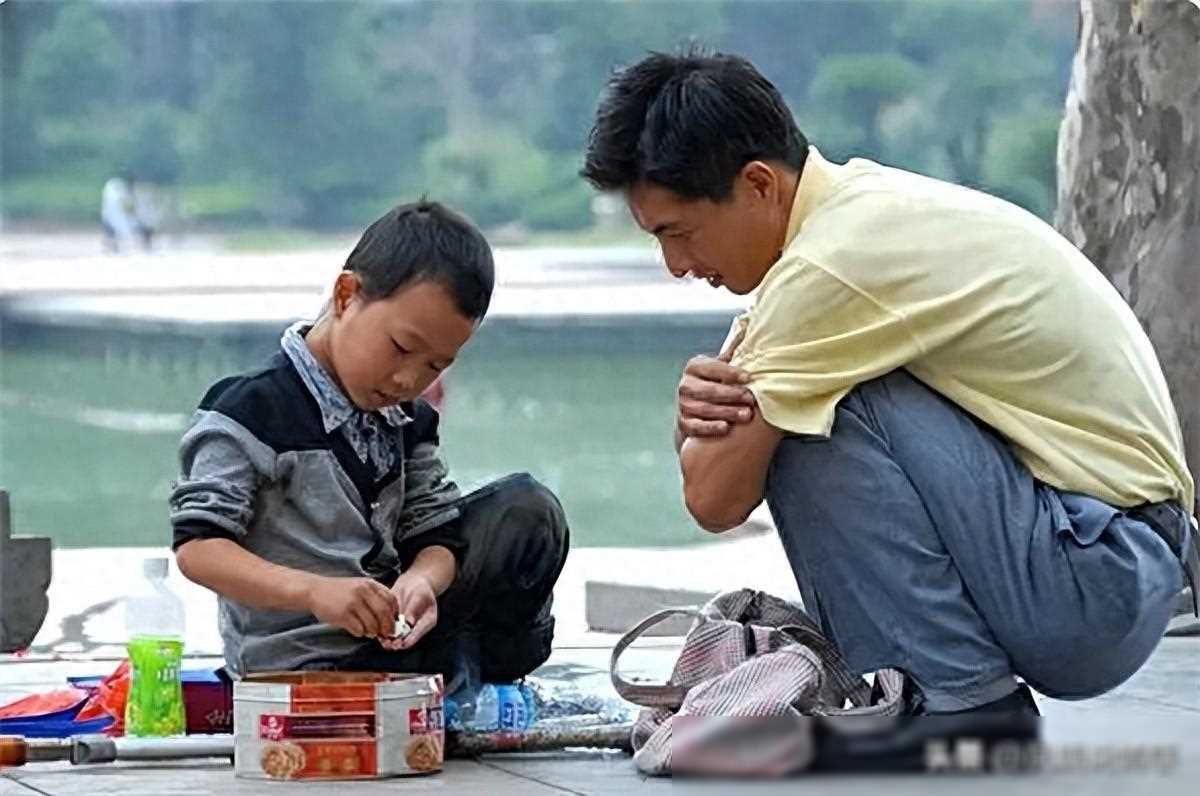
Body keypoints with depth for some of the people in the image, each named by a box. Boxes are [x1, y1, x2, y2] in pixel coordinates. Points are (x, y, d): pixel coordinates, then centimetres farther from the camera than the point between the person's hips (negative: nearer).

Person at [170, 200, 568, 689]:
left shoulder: (406, 422, 9)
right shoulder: (252, 411, -15)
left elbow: (434, 531, 5)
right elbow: (196, 547, -21)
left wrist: (420, 582, -21)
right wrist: (314, 591, -35)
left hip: (385, 637, 7)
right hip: (303, 664, -7)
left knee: (527, 510, 3)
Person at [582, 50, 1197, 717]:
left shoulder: (837, 261, -20)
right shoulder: (858, 203, 9)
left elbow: (716, 497, -17)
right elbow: (706, 459, 11)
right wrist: (702, 402, -11)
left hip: (1094, 574, -10)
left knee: (824, 414, -20)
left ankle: (960, 708, -13)